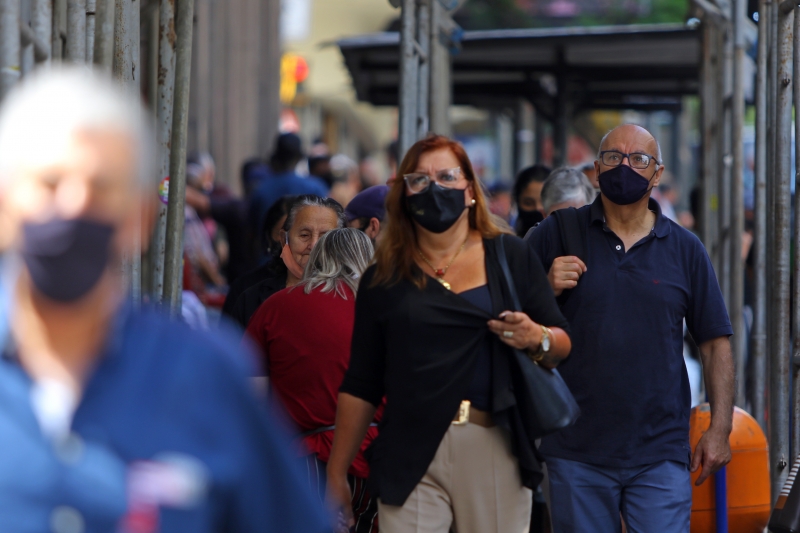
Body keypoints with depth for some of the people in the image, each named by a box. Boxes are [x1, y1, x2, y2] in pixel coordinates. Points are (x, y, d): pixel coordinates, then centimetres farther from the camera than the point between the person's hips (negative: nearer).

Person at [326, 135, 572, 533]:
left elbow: (563, 344, 9)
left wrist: (538, 339, -13)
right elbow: (360, 386, 12)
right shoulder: (384, 278, 10)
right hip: (410, 455, 0)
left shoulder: (510, 257, 9)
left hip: (496, 449, 0)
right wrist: (336, 473, 10)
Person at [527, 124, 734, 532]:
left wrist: (720, 429, 1)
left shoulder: (685, 249, 7)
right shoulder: (556, 235, 4)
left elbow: (715, 343, 9)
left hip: (660, 454, 0)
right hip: (576, 453, 0)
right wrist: (548, 288, -11)